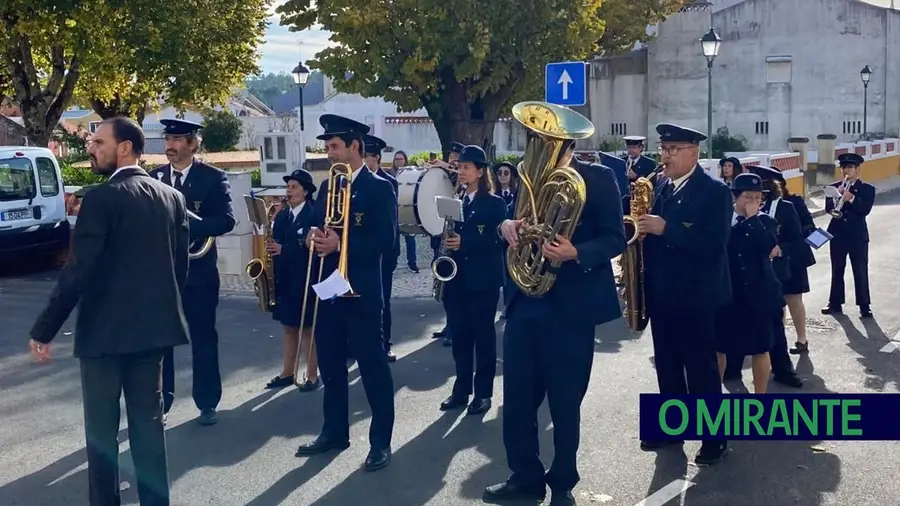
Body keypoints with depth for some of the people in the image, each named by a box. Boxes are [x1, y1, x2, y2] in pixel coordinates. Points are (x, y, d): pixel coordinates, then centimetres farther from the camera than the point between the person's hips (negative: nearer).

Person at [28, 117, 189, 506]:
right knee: (148, 419, 13)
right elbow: (180, 264, 10)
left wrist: (43, 329, -10)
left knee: (101, 427, 6)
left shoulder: (101, 199, -15)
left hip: (105, 329, -6)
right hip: (152, 326, 6)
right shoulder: (172, 197, 5)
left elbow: (78, 271, -18)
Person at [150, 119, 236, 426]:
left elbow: (226, 220, -13)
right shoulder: (153, 177, 7)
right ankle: (159, 403, 18)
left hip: (198, 270, -3)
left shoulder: (213, 177, -3)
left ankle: (207, 404, 17)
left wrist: (184, 227, -24)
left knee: (203, 338, 6)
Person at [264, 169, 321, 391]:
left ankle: (312, 376, 10)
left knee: (308, 328, 1)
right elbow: (277, 245, 11)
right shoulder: (282, 215, 11)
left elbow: (312, 248, -19)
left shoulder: (314, 214, -10)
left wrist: (283, 250, -22)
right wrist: (271, 250, -9)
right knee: (289, 327, 13)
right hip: (284, 279, 7)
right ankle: (287, 373, 22)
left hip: (305, 279, -7)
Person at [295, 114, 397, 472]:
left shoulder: (379, 188, -7)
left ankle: (381, 441, 10)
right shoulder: (327, 186, 13)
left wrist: (340, 245, -22)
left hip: (361, 291, -7)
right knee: (330, 364, 14)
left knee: (372, 365, 0)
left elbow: (385, 241, -15)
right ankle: (334, 432, 29)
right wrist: (314, 237, -9)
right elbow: (317, 228, 15)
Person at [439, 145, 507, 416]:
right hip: (455, 278, 5)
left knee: (483, 335, 3)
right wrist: (444, 242, -7)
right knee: (459, 335, 9)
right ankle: (461, 389, 19)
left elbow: (498, 241, -12)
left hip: (483, 280, -5)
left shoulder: (495, 203, -3)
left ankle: (483, 393, 11)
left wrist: (464, 242, -20)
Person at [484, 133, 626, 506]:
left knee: (564, 402, 7)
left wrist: (575, 253, -27)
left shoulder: (598, 179, -5)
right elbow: (513, 222, 12)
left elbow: (616, 238, -10)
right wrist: (506, 226, -11)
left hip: (570, 306, -5)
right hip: (524, 303, 5)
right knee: (517, 398, 8)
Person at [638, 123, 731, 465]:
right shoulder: (659, 186, 9)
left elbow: (713, 244, -22)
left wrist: (666, 229, -27)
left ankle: (714, 437, 11)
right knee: (666, 365, 15)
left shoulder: (715, 191, -11)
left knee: (701, 368, 1)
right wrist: (641, 225, -9)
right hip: (661, 292, 7)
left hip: (695, 295, -6)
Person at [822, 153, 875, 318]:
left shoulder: (867, 189, 0)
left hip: (858, 235, -3)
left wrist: (851, 199, -24)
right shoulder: (834, 187, 6)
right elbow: (828, 208, -4)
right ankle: (835, 303, 18)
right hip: (837, 234, 3)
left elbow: (865, 210, -13)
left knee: (861, 272, -1)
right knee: (837, 270, 10)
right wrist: (837, 196, -19)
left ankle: (864, 306, 4)